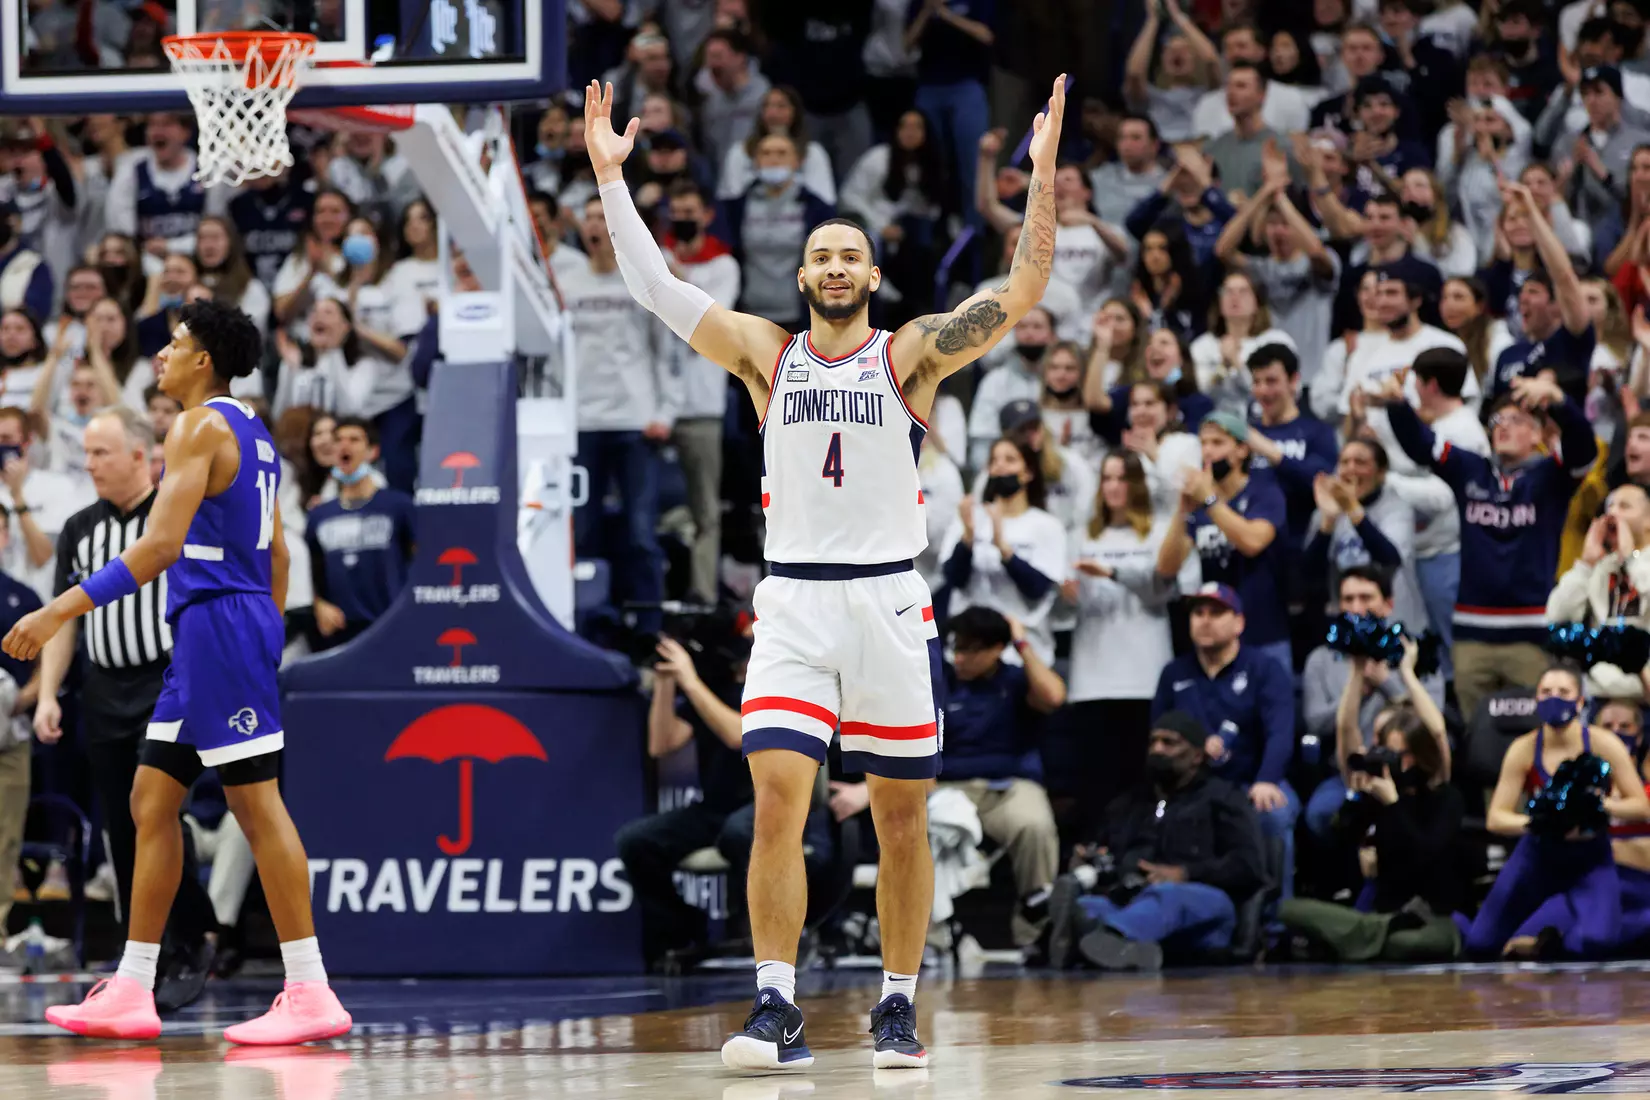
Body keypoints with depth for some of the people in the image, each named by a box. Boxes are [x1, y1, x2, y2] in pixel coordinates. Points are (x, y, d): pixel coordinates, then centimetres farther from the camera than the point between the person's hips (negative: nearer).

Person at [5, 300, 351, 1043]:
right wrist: (265, 642, 27)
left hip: (218, 620, -10)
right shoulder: (251, 435, 18)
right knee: (151, 800, 11)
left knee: (256, 803, -9)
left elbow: (161, 544, -22)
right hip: (206, 629, 10)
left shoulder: (200, 428, -12)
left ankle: (310, 995, -10)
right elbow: (276, 554, 21)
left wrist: (63, 610, -24)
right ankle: (131, 993, 11)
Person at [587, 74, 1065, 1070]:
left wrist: (1044, 171, -14)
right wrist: (612, 176, -3)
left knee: (902, 818, 5)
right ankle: (777, 1011, -12)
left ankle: (900, 1007, 15)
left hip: (890, 603, -1)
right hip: (793, 603, 1)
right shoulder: (767, 353, 8)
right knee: (777, 807, -12)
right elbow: (655, 287, 4)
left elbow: (1024, 288, -6)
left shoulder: (912, 355, 2)